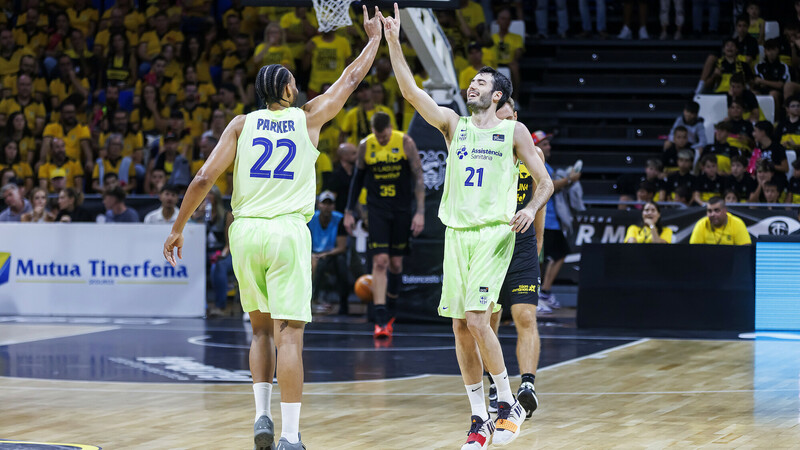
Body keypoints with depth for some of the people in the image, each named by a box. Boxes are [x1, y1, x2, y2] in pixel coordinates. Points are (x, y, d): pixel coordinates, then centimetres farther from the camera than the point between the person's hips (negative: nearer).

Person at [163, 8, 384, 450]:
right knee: (289, 334, -6)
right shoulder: (309, 117, 7)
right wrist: (374, 38, 35)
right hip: (288, 231, -2)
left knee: (261, 328, 20)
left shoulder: (241, 124, 7)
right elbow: (351, 78, 21)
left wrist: (177, 228, 8)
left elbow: (203, 180, 0)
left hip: (245, 231, 2)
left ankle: (262, 414, 9)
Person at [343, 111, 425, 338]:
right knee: (380, 261, -12)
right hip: (377, 208, 0)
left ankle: (390, 312, 27)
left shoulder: (405, 142, -8)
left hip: (401, 209, 0)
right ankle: (380, 320, -15)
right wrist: (349, 212, 10)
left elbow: (418, 177, -5)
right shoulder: (365, 146, -3)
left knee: (396, 263, 7)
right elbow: (357, 178, 10)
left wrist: (420, 212, -11)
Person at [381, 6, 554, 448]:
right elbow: (411, 92, 2)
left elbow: (544, 180, 7)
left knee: (476, 320, -16)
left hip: (494, 233, -4)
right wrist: (393, 43, -7)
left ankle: (508, 404, 0)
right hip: (456, 233, 4)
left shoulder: (513, 131, 4)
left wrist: (531, 209, -14)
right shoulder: (453, 124, 13)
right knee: (461, 328, 2)